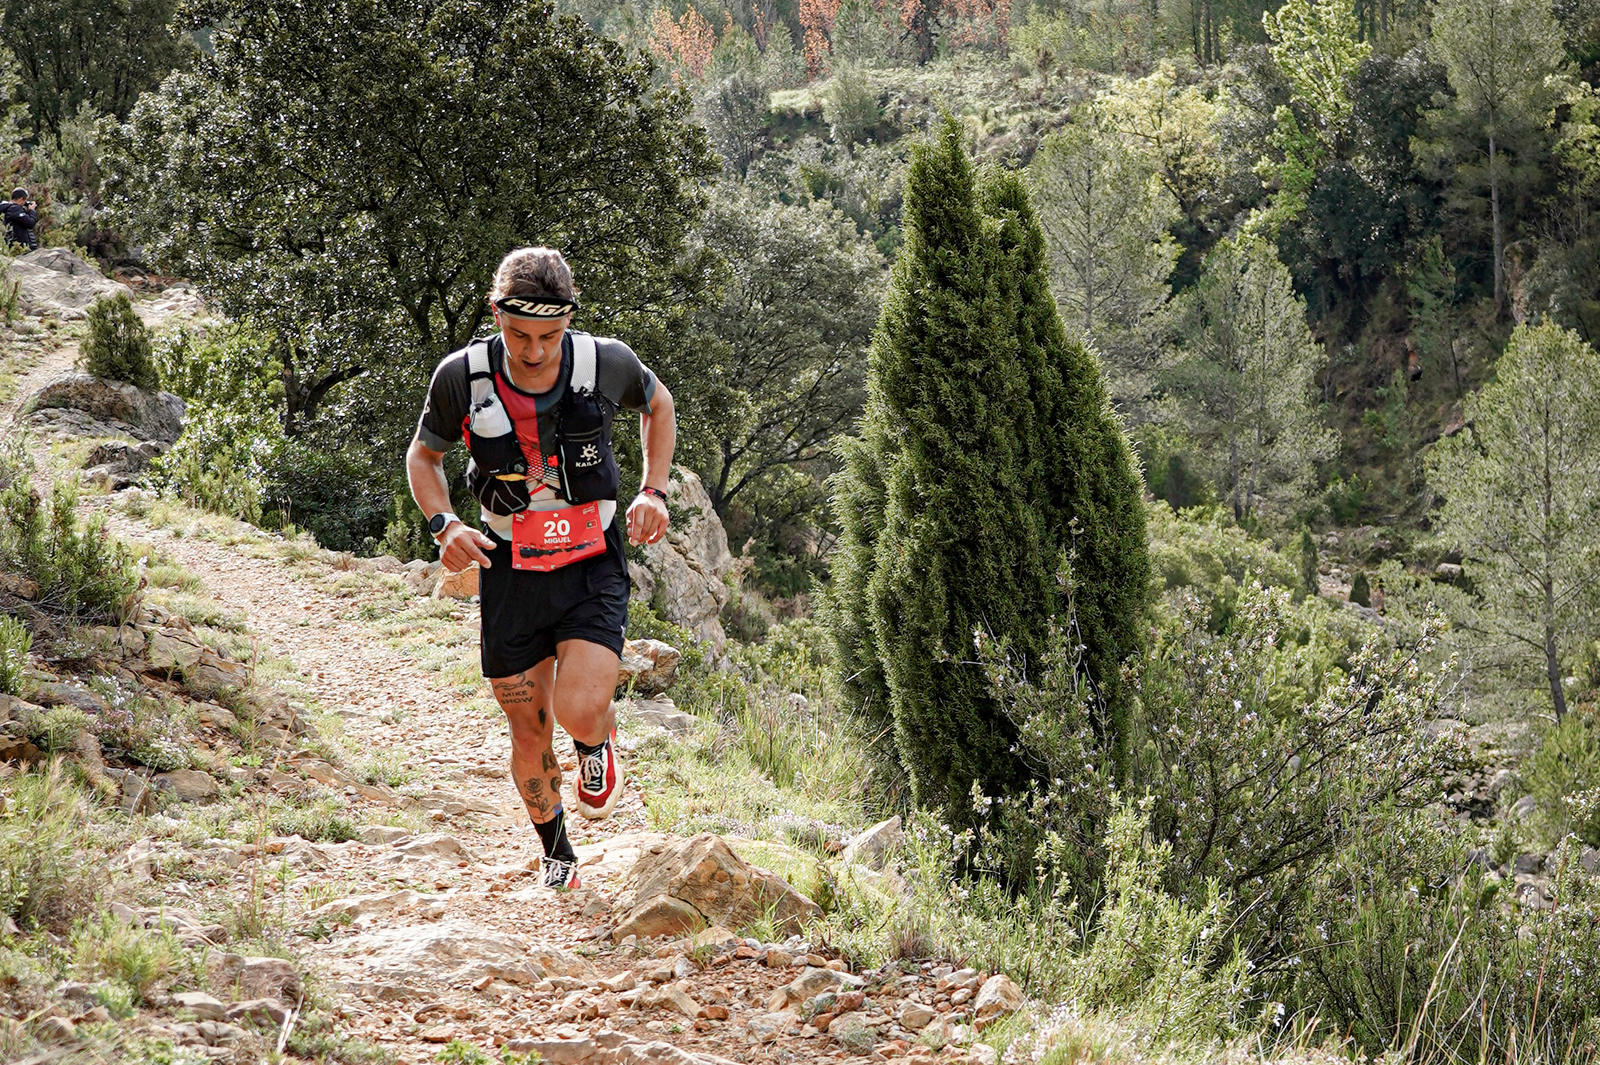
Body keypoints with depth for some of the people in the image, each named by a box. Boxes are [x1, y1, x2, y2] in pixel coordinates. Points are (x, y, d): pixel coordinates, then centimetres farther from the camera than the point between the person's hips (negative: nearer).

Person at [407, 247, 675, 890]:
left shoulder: (605, 363, -15)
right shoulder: (463, 376, -15)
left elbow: (658, 403, 9)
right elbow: (423, 456, 4)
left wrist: (654, 491, -2)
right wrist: (444, 525, -14)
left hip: (591, 566, -1)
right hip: (510, 570, 1)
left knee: (579, 714, -21)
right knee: (530, 734, 8)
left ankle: (597, 742, 17)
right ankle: (555, 854, 34)